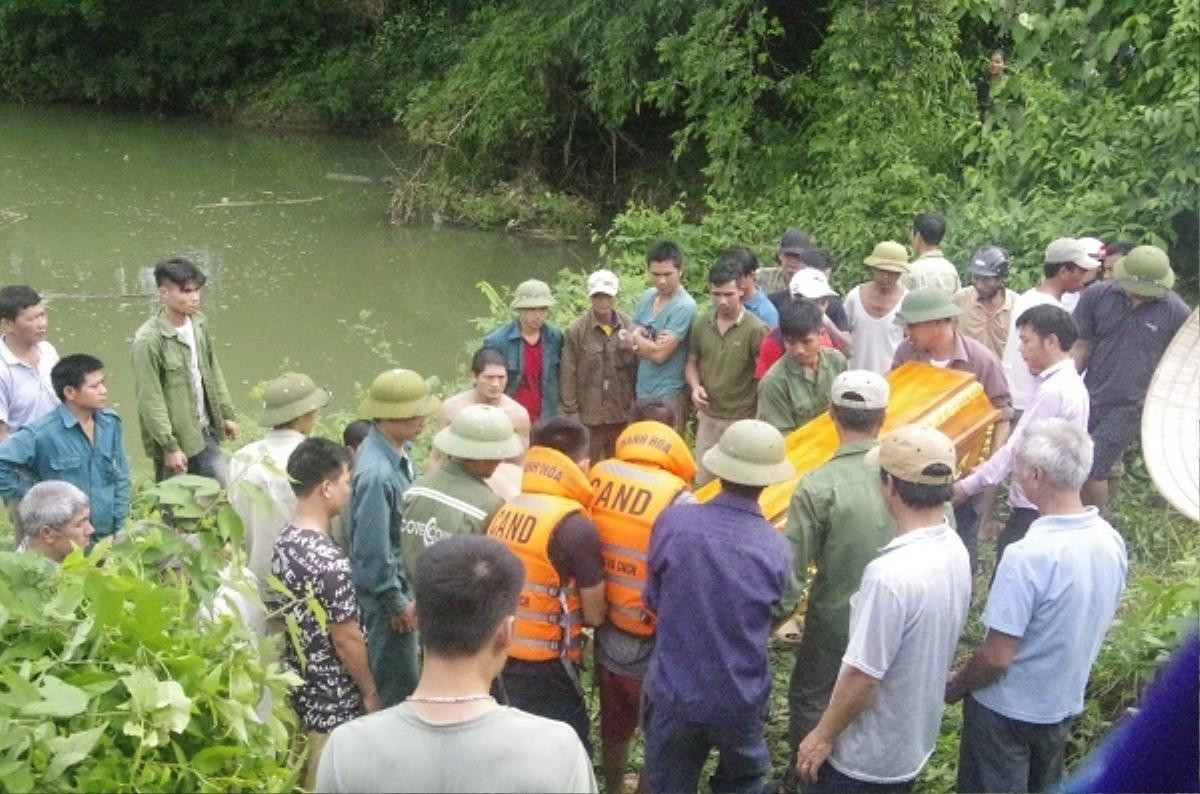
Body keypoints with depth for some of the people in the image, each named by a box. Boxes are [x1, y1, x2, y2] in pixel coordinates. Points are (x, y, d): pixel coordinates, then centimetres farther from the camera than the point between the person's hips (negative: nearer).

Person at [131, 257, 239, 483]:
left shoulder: (199, 323, 2)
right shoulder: (148, 340, -18)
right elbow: (150, 400, -17)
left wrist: (226, 414, 14)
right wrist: (169, 447, -16)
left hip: (206, 432, 6)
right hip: (175, 439, -6)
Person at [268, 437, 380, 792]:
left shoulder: (284, 540, -2)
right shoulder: (328, 561, -30)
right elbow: (346, 640, -22)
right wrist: (370, 693, -7)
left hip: (298, 687, 8)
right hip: (331, 701, -8)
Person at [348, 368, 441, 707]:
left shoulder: (401, 450, -2)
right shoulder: (376, 473, -31)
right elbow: (373, 549, -26)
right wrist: (397, 603, -16)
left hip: (404, 579, 9)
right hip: (385, 589, -9)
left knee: (402, 675, 25)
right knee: (398, 682, 7)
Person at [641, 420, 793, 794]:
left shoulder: (673, 521, -18)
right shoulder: (777, 549, -16)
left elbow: (652, 600, -5)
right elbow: (773, 616, 1)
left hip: (674, 692, 0)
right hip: (742, 697, 1)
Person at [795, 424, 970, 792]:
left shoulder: (892, 575, -34)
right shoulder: (955, 551, -7)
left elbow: (862, 677, -26)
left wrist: (823, 736, -11)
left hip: (866, 755, -7)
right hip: (914, 741, 7)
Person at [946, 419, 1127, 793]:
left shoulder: (1028, 556, -32)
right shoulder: (1111, 541, -9)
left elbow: (995, 658, -26)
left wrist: (954, 688, -8)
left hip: (1008, 708, -6)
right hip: (1064, 703, 7)